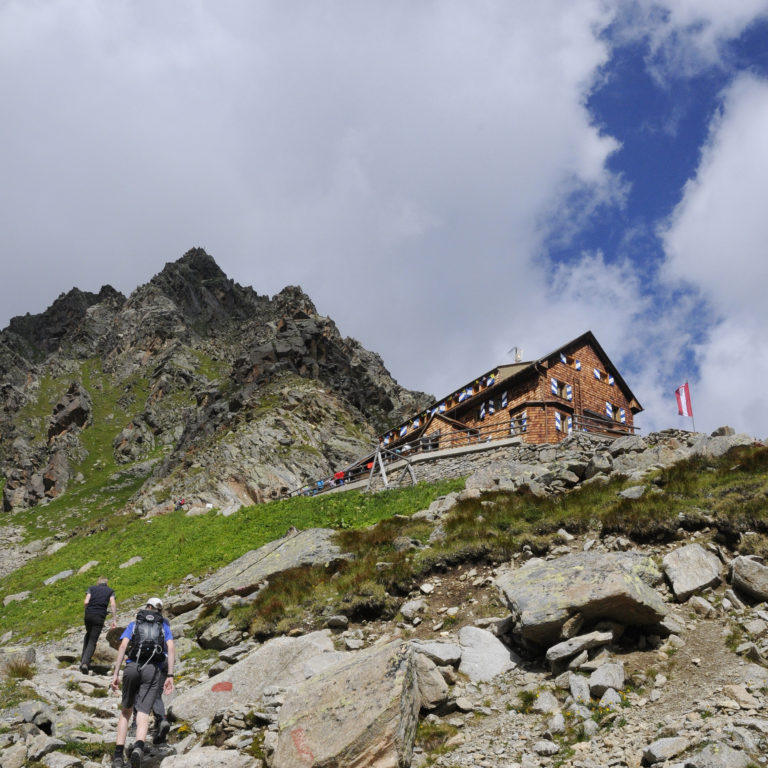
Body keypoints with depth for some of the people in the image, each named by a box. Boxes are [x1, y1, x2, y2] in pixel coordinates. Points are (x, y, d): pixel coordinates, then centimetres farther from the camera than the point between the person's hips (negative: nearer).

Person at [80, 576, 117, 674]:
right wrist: (114, 620, -5)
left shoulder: (91, 588, 14)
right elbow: (113, 605, -2)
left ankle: (83, 658, 23)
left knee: (88, 635, 27)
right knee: (93, 641, 1)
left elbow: (86, 602, 0)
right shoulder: (110, 591, 13)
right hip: (100, 617, -2)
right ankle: (85, 662, -15)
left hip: (88, 615, 2)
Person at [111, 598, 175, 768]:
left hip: (132, 667, 1)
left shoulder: (134, 624, 20)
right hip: (154, 671, -1)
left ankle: (119, 754, 6)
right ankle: (138, 747, -41)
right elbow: (171, 649, 3)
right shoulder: (164, 626, 20)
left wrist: (116, 674, 2)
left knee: (126, 711, 20)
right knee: (143, 715, -10)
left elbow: (122, 647, 4)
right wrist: (170, 676, -2)